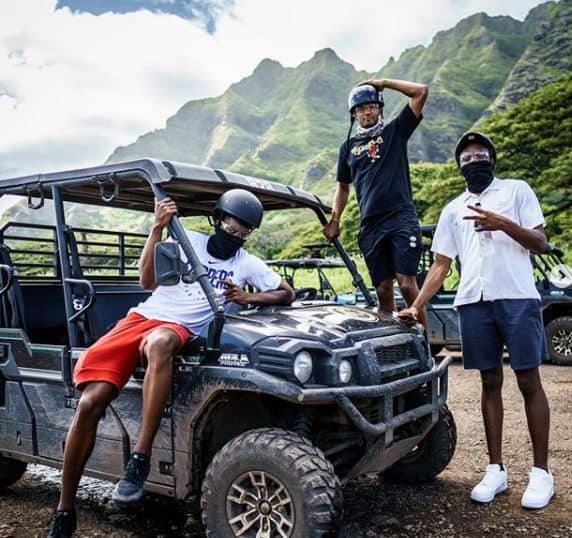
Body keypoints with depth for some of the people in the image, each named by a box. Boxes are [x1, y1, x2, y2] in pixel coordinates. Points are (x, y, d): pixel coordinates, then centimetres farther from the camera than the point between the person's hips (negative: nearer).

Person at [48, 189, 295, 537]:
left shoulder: (247, 263, 14)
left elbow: (287, 294, 12)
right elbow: (147, 281, 3)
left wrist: (248, 298, -5)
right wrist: (158, 229, -5)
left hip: (180, 329, -2)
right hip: (141, 316, 2)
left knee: (159, 342, -41)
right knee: (91, 401, -15)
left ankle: (141, 459, -33)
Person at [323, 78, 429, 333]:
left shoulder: (395, 132, 11)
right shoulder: (348, 146, 20)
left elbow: (421, 92, 4)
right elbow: (343, 187, 26)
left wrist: (383, 82, 6)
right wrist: (334, 220, 15)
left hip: (401, 218, -3)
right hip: (370, 226, 4)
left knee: (407, 285, -13)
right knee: (383, 290, 4)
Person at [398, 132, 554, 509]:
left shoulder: (517, 191, 10)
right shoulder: (453, 209, 18)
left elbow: (540, 243, 1)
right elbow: (440, 266, 13)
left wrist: (503, 224, -17)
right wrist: (416, 306, 2)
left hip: (517, 297, -3)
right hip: (473, 303, 3)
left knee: (529, 382, -1)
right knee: (490, 383, 7)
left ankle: (541, 472, 8)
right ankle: (496, 469, 14)